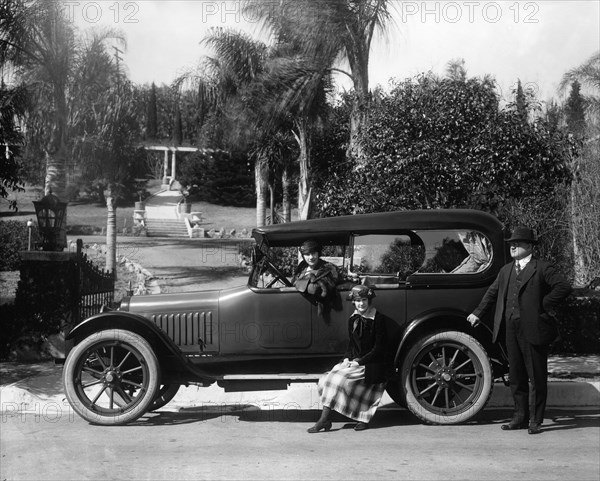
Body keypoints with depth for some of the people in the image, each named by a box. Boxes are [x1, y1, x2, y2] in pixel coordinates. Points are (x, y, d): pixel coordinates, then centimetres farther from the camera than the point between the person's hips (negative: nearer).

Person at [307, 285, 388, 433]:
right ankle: (325, 419, -15)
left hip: (371, 365, -6)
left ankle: (324, 420, -18)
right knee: (326, 380, -17)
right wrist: (347, 358, -3)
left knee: (337, 378, -24)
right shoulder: (353, 320, 11)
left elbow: (378, 349, -11)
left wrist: (359, 362, -15)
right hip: (353, 362, 6)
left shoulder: (379, 319, -9)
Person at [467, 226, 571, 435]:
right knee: (516, 376, 11)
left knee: (537, 377, 0)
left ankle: (535, 420, 7)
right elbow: (492, 292, 26)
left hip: (533, 330, -6)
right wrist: (477, 313, 25)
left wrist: (544, 306, -14)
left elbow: (563, 287, -14)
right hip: (511, 330, 7)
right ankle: (520, 417, 20)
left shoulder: (543, 268, -5)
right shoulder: (506, 270, 16)